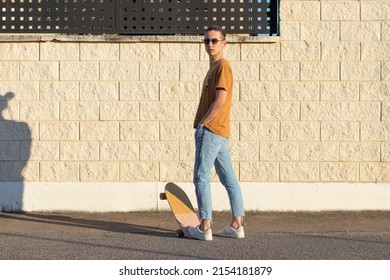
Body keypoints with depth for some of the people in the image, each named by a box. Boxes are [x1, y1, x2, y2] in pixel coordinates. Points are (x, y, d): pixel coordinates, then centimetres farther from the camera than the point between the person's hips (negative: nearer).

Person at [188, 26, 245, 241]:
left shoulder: (222, 66, -10)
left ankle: (205, 228, -5)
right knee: (228, 178, 8)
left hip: (210, 130, -10)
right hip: (221, 133, 10)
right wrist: (202, 125, 14)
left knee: (201, 177, -6)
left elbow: (220, 101, -18)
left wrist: (201, 124, -12)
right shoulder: (214, 67, 20)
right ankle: (236, 225, 11)